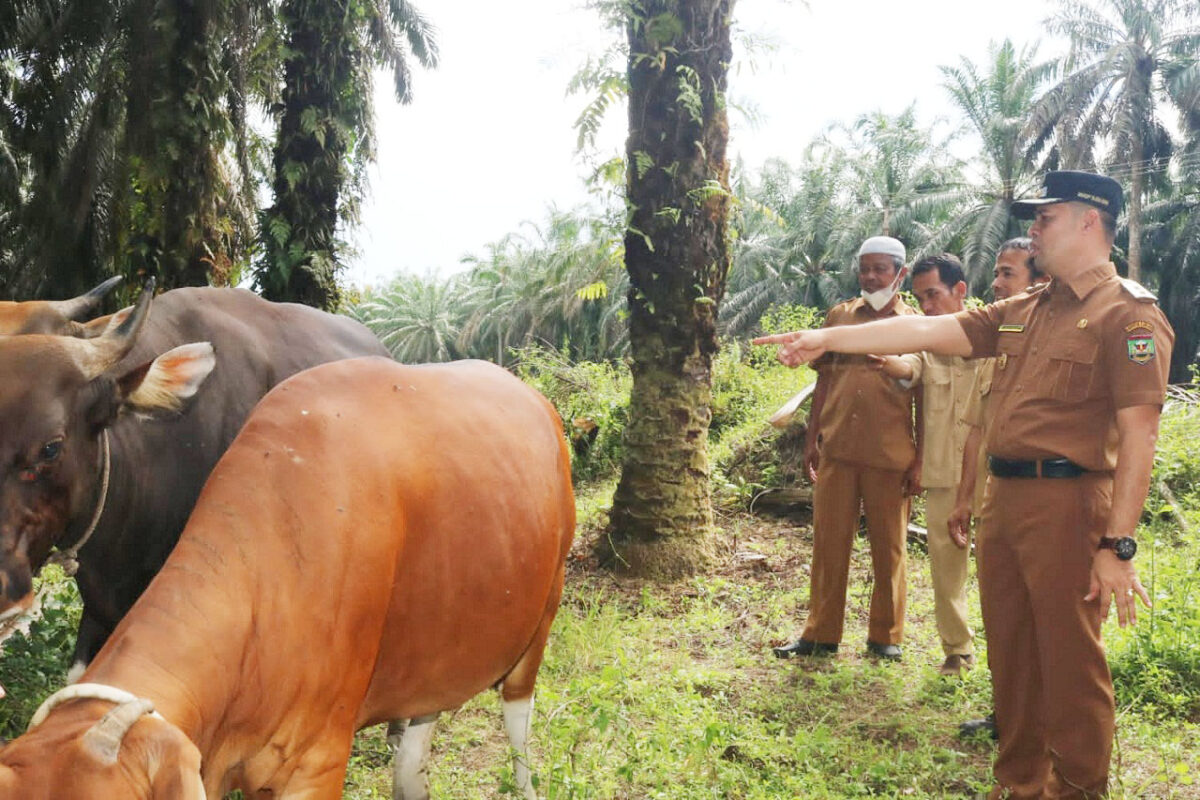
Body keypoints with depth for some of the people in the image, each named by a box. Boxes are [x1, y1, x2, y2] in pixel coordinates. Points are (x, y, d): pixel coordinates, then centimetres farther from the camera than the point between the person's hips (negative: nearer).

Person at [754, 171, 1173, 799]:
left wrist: (1117, 546, -18)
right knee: (1009, 655, 15)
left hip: (1065, 504, -8)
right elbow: (927, 331, 13)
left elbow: (1138, 437, -14)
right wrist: (827, 339, 6)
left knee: (1069, 663, -1)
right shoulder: (1023, 313, 16)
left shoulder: (1129, 315, -8)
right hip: (1002, 497, 8)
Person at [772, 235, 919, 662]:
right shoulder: (840, 316, 11)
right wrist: (812, 439, 8)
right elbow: (824, 379, 13)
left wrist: (919, 460, -3)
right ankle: (821, 634, 16)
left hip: (889, 455, -2)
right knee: (829, 542, 6)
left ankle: (885, 636, 19)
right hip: (836, 450, 2)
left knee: (888, 547, 7)